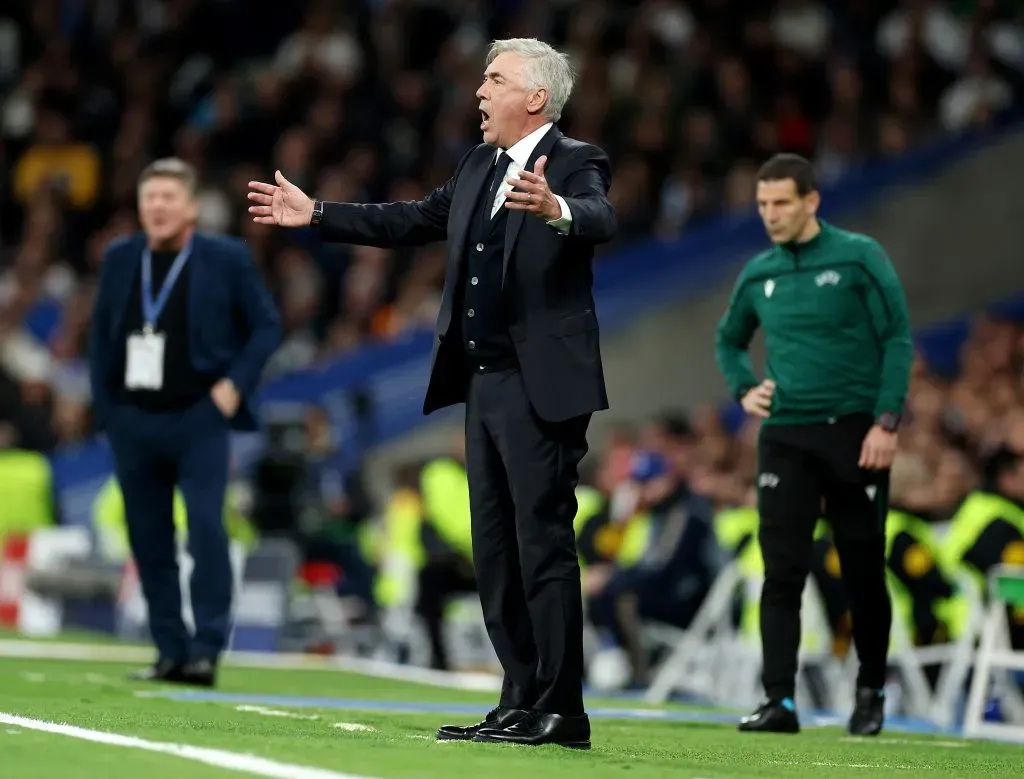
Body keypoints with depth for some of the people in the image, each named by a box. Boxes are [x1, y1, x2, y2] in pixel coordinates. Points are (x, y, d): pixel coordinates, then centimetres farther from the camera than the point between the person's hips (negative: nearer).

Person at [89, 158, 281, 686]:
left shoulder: (227, 259, -2)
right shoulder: (119, 258, 8)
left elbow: (266, 326, 3)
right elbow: (100, 332, 14)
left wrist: (236, 383, -8)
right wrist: (103, 405, 7)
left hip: (198, 419, -4)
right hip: (133, 423, 4)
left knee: (206, 532, -13)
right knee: (149, 542, 5)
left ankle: (206, 651, -11)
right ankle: (170, 652, 12)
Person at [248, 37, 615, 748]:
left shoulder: (575, 163, -9)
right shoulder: (479, 168, 15)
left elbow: (601, 220, -28)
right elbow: (412, 221, 24)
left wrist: (557, 209, -51)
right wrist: (314, 214, 25)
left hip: (540, 387, -9)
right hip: (484, 383, 9)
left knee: (543, 543, -9)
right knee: (496, 551, 10)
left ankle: (561, 713, -6)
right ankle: (522, 703, 16)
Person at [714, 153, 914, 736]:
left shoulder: (859, 258, -4)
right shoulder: (759, 274, 9)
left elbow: (899, 338, -6)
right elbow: (729, 341, 26)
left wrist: (887, 422, -13)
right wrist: (744, 388, 6)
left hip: (855, 432, -3)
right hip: (786, 434, 3)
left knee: (864, 572, 5)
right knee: (782, 571, -8)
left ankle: (872, 693, 24)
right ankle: (780, 701, -9)